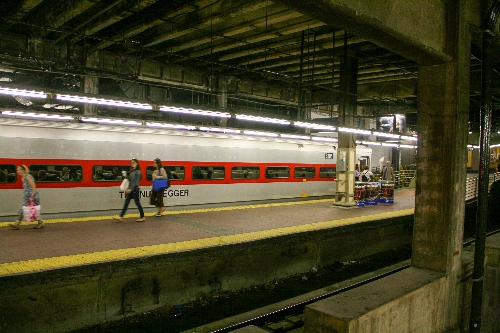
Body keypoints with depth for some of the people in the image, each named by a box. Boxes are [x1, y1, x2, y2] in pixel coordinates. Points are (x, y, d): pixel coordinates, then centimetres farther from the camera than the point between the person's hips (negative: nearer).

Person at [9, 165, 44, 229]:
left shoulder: (28, 177, -15)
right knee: (21, 209, 4)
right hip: (26, 197, 9)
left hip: (33, 197, -9)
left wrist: (32, 197, -21)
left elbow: (34, 187, -18)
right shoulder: (23, 178, 12)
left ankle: (41, 223, 12)